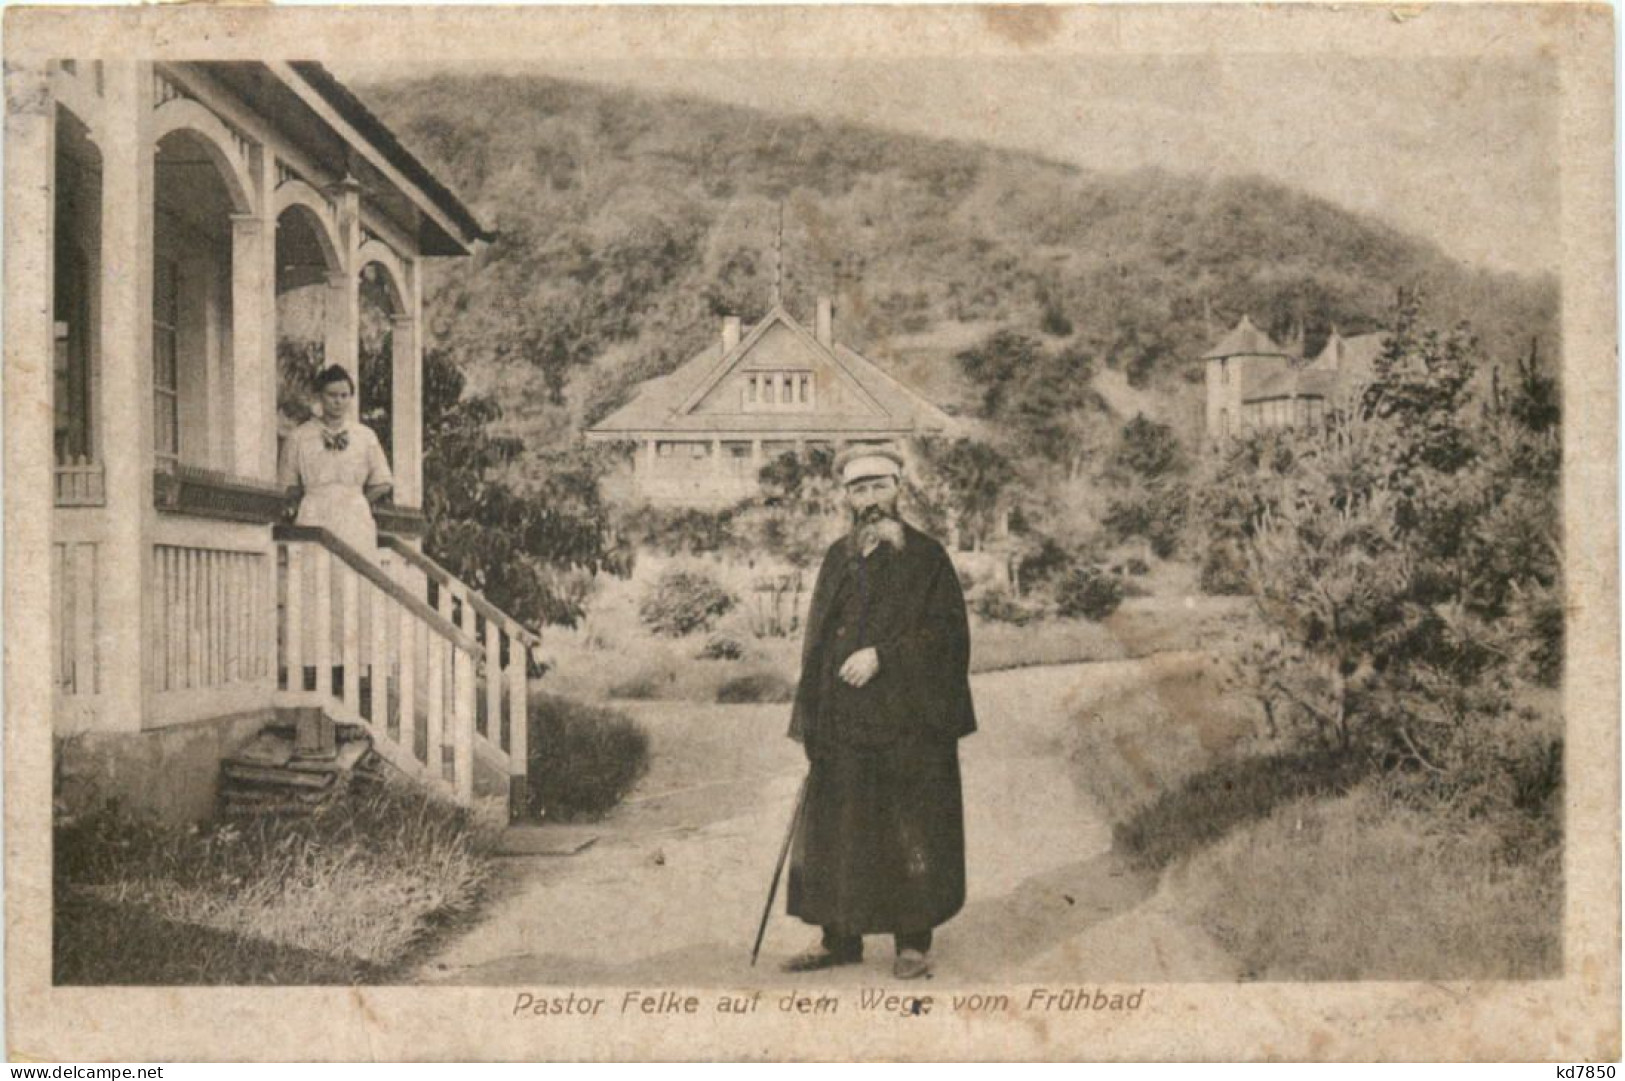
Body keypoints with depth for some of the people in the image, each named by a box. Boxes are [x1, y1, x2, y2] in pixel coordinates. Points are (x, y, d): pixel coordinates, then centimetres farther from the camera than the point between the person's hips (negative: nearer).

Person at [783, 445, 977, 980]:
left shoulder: (925, 556, -1)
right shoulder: (837, 558, 13)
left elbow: (945, 630, -9)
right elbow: (816, 638, 15)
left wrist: (881, 654, -18)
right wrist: (811, 717, 9)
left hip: (907, 720, -5)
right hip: (842, 723, 5)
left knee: (909, 832, 0)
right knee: (836, 830, 7)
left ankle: (914, 942, 12)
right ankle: (839, 938, 19)